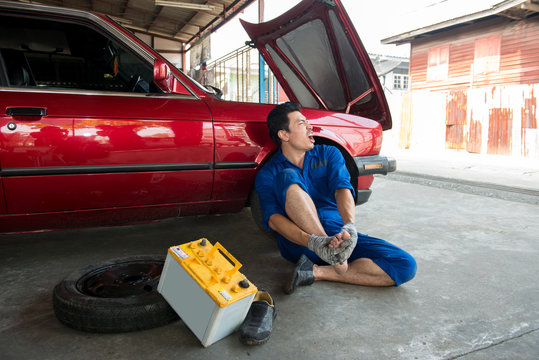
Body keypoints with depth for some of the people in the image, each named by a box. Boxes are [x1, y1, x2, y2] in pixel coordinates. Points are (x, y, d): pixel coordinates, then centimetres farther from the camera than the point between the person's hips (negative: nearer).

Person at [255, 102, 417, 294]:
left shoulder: (329, 154, 12)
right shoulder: (268, 174, 3)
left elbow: (342, 189, -7)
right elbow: (272, 218, -13)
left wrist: (349, 227, -29)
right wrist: (312, 242, -33)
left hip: (338, 234, 3)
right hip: (299, 242, -3)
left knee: (406, 265, -17)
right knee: (288, 177, -25)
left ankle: (317, 272, -22)